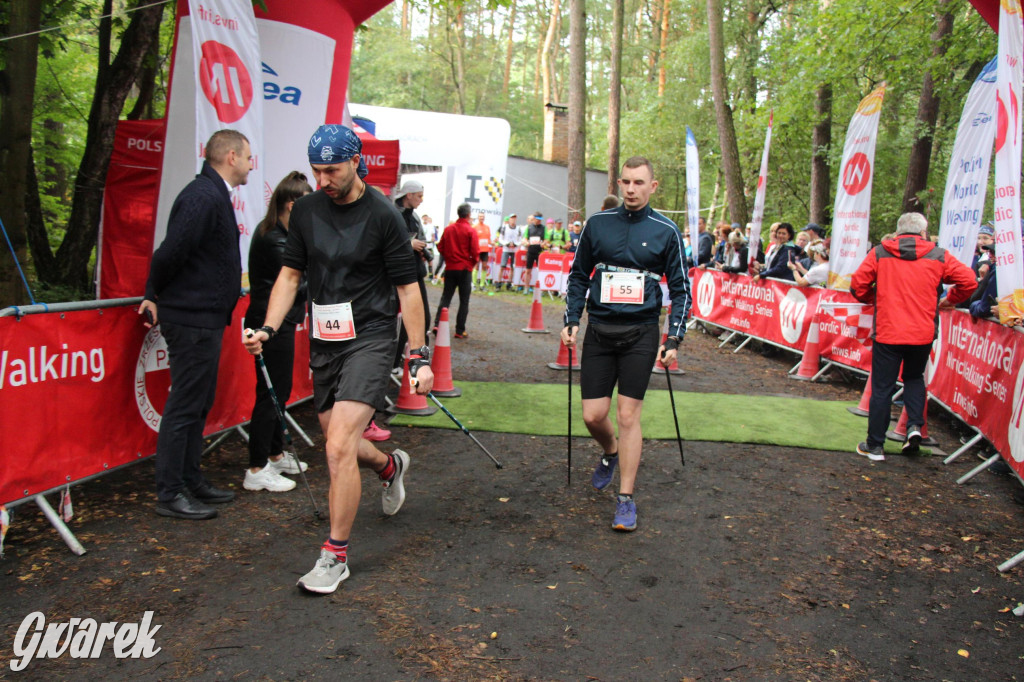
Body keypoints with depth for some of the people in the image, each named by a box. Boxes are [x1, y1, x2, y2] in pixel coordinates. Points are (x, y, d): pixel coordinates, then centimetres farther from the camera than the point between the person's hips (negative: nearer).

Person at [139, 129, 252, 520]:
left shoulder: (213, 195, 15)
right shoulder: (204, 197, -18)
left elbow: (172, 253, 17)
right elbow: (172, 252, -24)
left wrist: (156, 295, 13)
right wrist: (157, 295, -8)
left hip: (204, 316, 10)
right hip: (193, 318, -10)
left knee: (198, 404, 17)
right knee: (184, 406, -2)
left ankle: (191, 481, 28)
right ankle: (170, 494, 7)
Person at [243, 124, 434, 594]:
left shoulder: (383, 214, -9)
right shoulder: (306, 210, 6)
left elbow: (407, 288, -6)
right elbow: (290, 274, 11)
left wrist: (419, 356, -9)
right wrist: (268, 329, -4)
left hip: (369, 338, -6)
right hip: (323, 340, 6)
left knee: (339, 446, -15)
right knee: (338, 443, 15)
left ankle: (335, 555, 0)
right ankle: (391, 467, 48)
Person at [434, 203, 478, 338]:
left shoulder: (448, 229, 3)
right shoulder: (471, 231, -9)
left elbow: (440, 247, 6)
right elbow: (475, 251, -13)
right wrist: (473, 262, 6)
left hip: (450, 268, 4)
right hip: (465, 269, -4)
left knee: (445, 298, 11)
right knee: (464, 301, 4)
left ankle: (437, 324, 0)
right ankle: (460, 331, 4)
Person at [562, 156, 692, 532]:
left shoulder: (666, 231, 0)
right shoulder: (597, 223, 5)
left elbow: (681, 288, 5)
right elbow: (579, 275, 13)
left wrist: (674, 339, -3)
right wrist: (571, 321, 4)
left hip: (640, 334, -2)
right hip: (598, 331, 2)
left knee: (628, 415, -3)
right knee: (593, 415, 1)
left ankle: (626, 499, 8)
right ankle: (611, 452, 36)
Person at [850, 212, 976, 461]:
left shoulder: (879, 253, 0)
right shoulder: (938, 256, 2)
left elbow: (857, 284, -3)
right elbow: (968, 281, 0)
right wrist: (949, 300, 16)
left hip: (887, 332, -2)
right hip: (923, 333, 2)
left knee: (881, 389, 5)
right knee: (914, 377, 25)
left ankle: (874, 446, 10)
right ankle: (915, 425, 6)